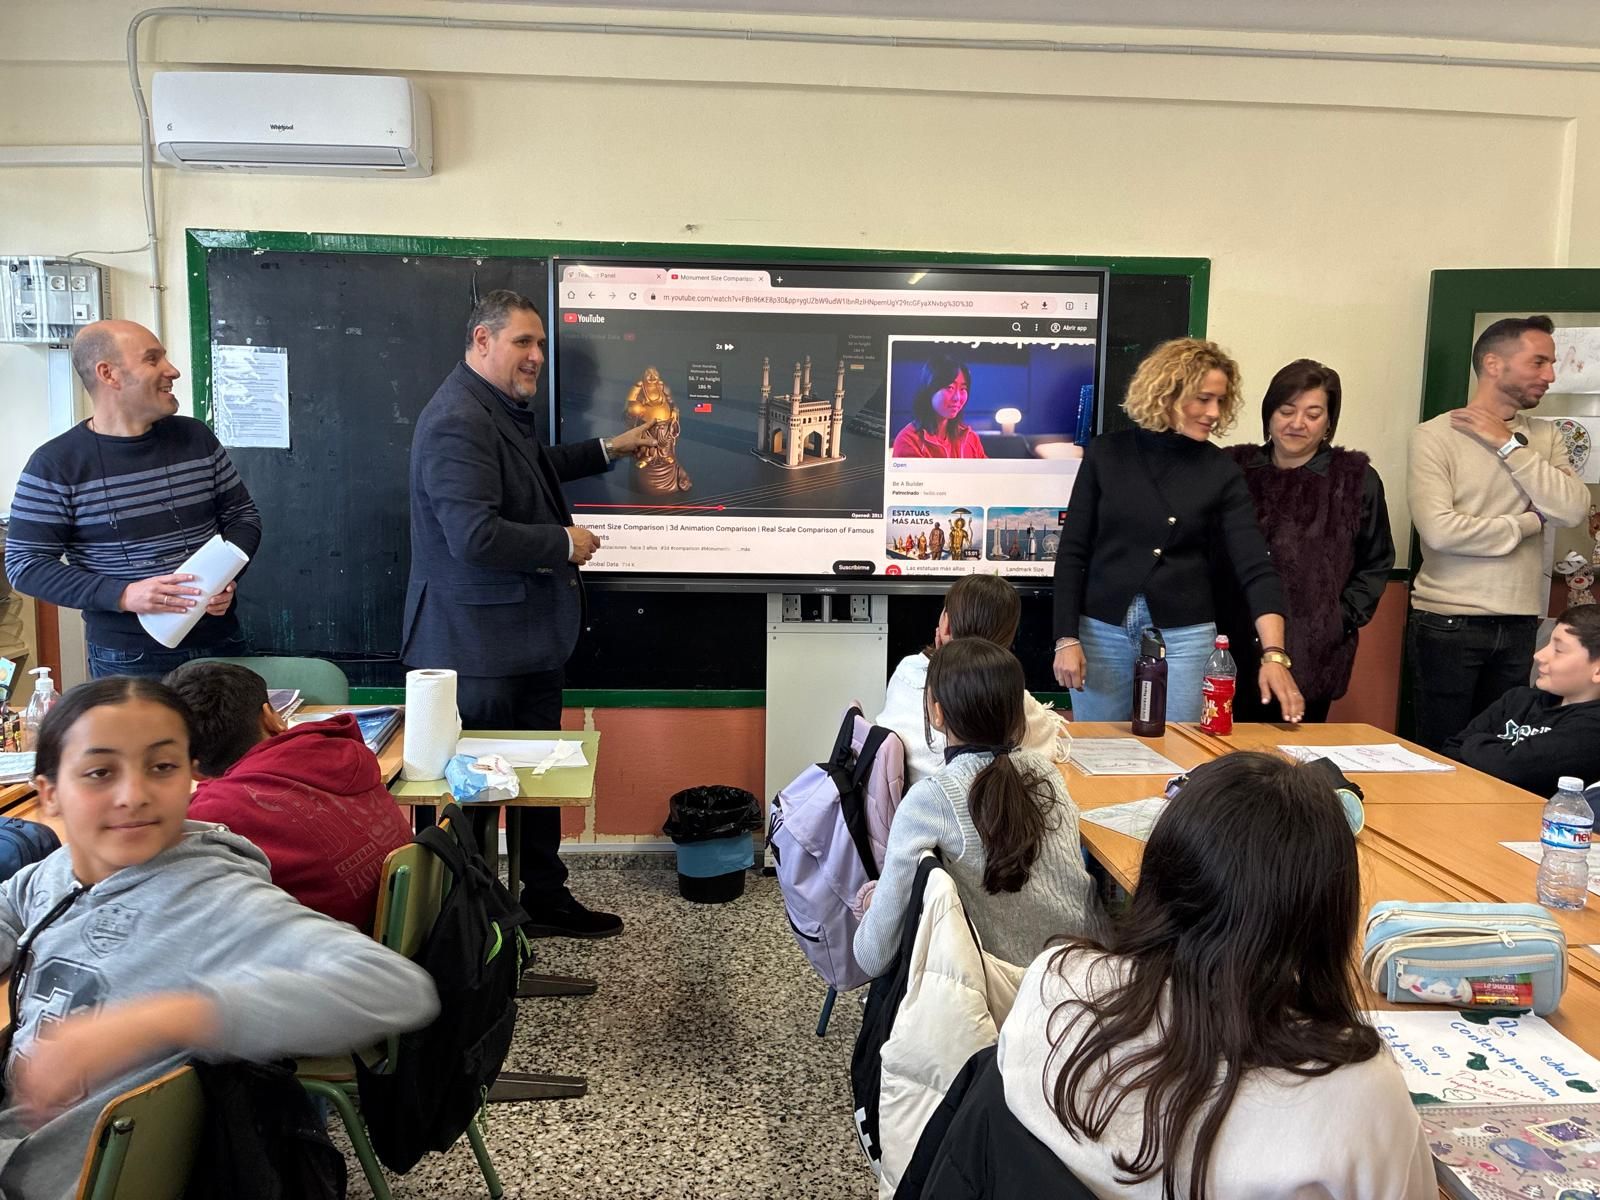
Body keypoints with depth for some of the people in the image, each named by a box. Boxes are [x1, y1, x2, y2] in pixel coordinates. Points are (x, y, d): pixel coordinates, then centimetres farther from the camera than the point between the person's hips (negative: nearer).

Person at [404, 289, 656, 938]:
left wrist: (608, 449, 28)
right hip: (479, 646, -10)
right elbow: (476, 537, -31)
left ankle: (546, 897, 33)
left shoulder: (504, 409, 12)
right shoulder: (457, 421, -22)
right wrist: (564, 543, -18)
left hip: (531, 635, 10)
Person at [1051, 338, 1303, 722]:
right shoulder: (1106, 453, -1)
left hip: (1184, 636, 0)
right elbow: (1072, 551, 1)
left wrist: (1274, 654, -19)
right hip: (1102, 630, 0)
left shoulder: (1222, 472, 0)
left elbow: (1254, 567, -6)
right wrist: (1066, 638, -6)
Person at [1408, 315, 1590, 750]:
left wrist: (1510, 445, -9)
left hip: (1520, 623, 5)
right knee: (1441, 753, 4)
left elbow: (1574, 510, -6)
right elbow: (1439, 530, -20)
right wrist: (1527, 525, -5)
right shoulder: (1435, 436, -8)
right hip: (1448, 621, -5)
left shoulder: (1545, 438, 9)